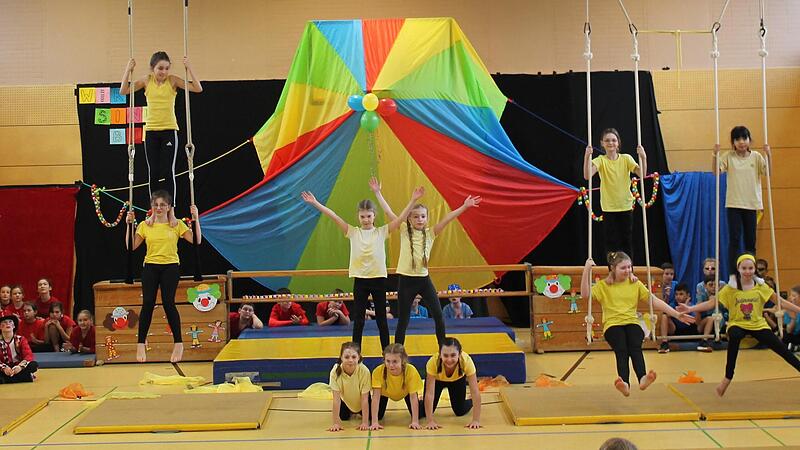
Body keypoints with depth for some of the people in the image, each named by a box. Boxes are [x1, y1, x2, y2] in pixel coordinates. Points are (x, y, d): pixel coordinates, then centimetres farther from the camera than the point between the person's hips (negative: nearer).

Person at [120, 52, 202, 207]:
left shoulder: (173, 80, -4)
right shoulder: (146, 80, 2)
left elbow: (198, 89, -12)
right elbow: (123, 91, -1)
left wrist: (189, 69, -20)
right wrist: (128, 70, -11)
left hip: (169, 130, -2)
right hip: (151, 131, 2)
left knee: (168, 172, -5)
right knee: (153, 173, 4)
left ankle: (170, 211, 0)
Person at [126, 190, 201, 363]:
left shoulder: (177, 225, 3)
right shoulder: (145, 226, 7)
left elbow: (197, 241, -6)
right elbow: (131, 246, 1)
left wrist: (196, 219, -10)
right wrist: (129, 224, -3)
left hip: (170, 267, -2)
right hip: (150, 267, 2)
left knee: (168, 303, -11)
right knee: (148, 303, -6)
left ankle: (178, 343, -1)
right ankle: (141, 344, 3)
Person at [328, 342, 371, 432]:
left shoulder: (364, 371, -36)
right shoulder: (335, 371, -33)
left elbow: (364, 399, -29)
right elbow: (336, 398, -30)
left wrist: (365, 423, -32)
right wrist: (336, 423, -32)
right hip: (345, 401, 1)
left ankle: (360, 413, 26)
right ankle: (350, 413, 29)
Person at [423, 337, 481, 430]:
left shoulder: (466, 361, -40)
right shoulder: (433, 362, -42)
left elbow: (475, 392, -37)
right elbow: (429, 393, -38)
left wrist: (476, 420, -40)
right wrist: (430, 421, -41)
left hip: (458, 379, 1)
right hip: (437, 379, -1)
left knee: (460, 411, 0)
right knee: (423, 412, -7)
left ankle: (472, 403, 33)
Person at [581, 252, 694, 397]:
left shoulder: (635, 284, 15)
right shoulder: (603, 285, 8)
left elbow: (655, 301, 11)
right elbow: (585, 294, -7)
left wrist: (677, 314, 4)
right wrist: (587, 270, -15)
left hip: (632, 323, 2)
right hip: (613, 325, -2)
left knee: (635, 346, -32)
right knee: (621, 349, -32)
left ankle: (642, 379, -55)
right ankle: (624, 384, -53)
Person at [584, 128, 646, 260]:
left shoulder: (626, 158, 0)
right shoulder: (600, 160, -6)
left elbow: (642, 174, -13)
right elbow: (587, 175, -24)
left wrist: (643, 157, -28)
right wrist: (587, 157, -36)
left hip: (626, 207, 2)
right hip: (608, 208, -2)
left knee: (627, 241, 8)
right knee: (611, 243, 2)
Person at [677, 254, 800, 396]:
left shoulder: (761, 287, -2)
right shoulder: (730, 288, -6)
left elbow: (781, 302, 1)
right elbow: (711, 303, -9)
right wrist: (691, 308, -20)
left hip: (758, 325, 2)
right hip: (738, 324, -2)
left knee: (782, 349, -6)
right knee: (734, 336, -36)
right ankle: (728, 377, -27)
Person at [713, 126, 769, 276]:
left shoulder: (756, 156, 3)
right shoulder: (728, 156, -1)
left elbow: (768, 172, -5)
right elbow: (716, 171, -11)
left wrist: (768, 155, -17)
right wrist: (715, 155, -25)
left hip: (752, 203, 2)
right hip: (733, 204, -2)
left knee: (750, 240, 7)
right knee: (734, 239, -6)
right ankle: (733, 273, -3)